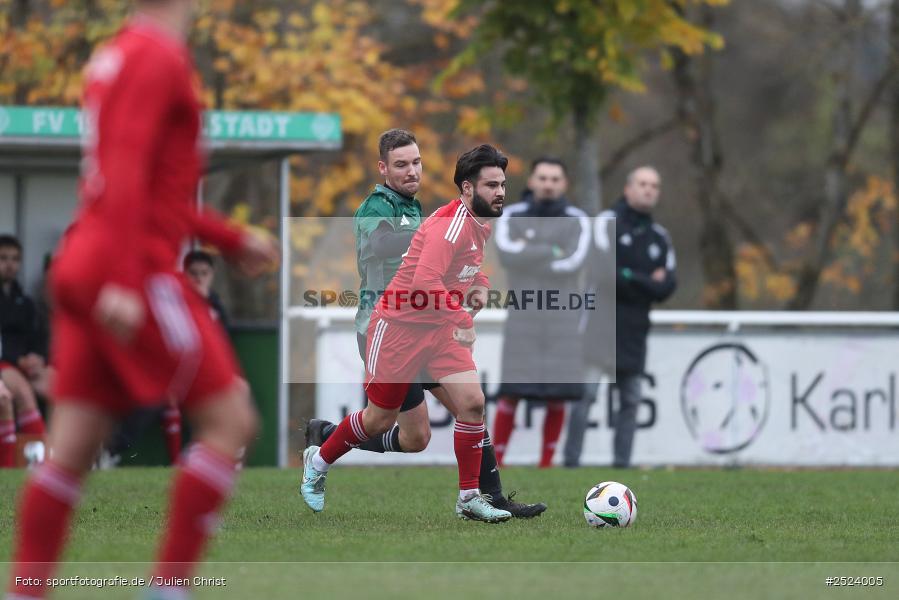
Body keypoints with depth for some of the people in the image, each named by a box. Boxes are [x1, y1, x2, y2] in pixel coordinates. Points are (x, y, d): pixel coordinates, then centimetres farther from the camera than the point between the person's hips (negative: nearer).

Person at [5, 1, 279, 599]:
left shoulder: (114, 58, 20)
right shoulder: (158, 58, -9)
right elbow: (126, 173, -20)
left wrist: (233, 240, 32)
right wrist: (121, 281, -26)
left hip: (85, 273, 9)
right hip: (138, 275, -9)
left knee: (71, 453, 5)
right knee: (230, 420, -3)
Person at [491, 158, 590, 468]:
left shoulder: (578, 221, 2)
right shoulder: (511, 217, 2)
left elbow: (573, 264, -14)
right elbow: (508, 254, -17)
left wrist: (529, 254, -11)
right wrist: (552, 252, -13)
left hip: (563, 321, 1)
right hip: (523, 319, -1)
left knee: (557, 396, -1)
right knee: (512, 393, -8)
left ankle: (546, 465, 9)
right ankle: (495, 463, -1)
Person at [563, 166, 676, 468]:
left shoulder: (660, 237, 14)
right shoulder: (608, 222, -1)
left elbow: (667, 287, 5)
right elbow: (604, 273, -14)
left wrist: (630, 278, -9)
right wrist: (648, 282, -8)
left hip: (635, 330, 6)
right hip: (602, 320, -6)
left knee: (631, 399, 5)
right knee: (586, 392, -12)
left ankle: (622, 463, 9)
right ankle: (571, 461, -13)